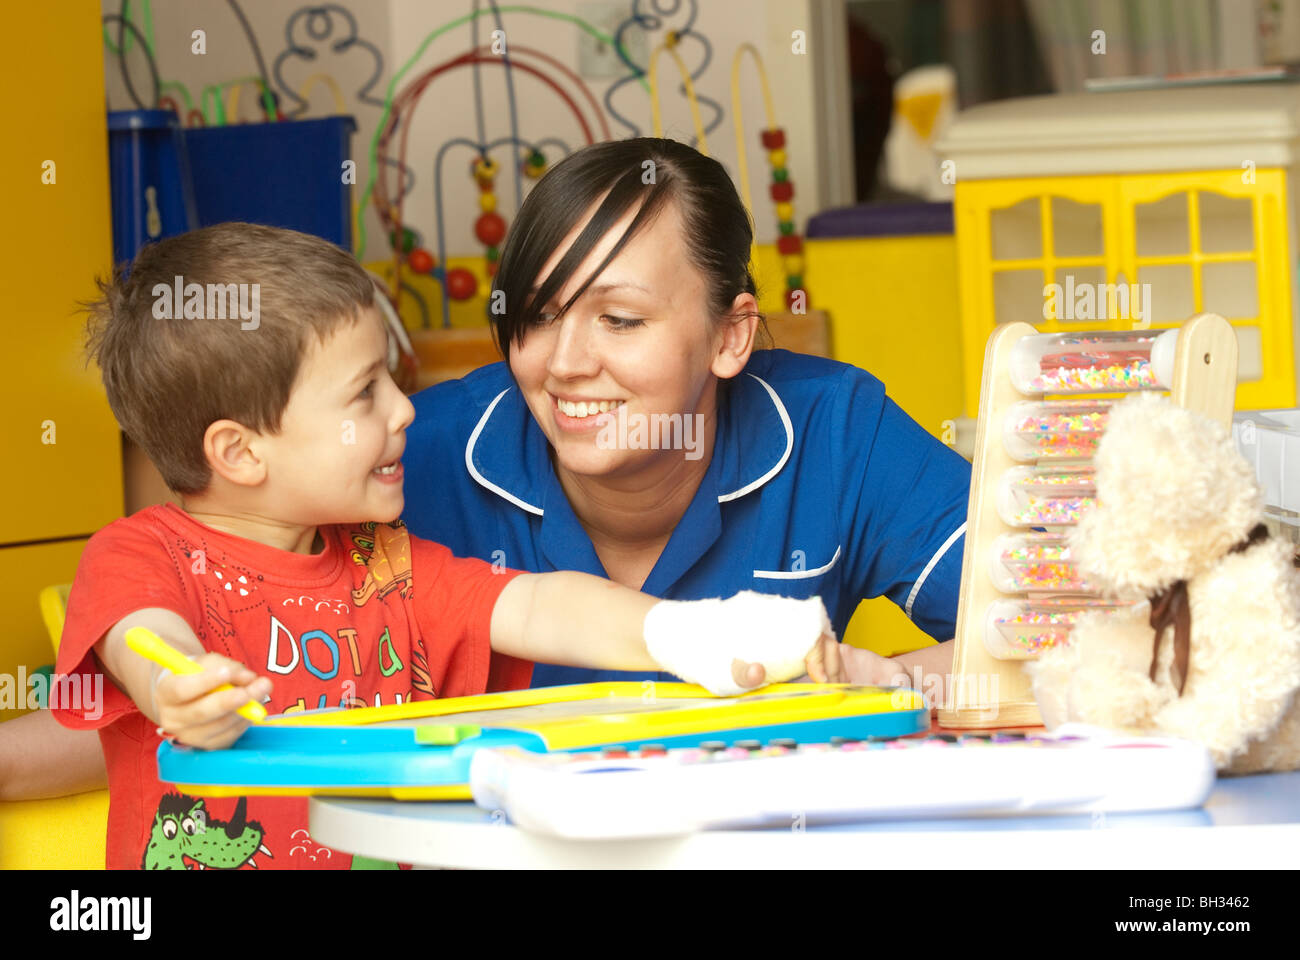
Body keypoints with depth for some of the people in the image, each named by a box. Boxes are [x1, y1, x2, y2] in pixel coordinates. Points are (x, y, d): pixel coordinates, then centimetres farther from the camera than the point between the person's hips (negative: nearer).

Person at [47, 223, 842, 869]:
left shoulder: (391, 570, 15)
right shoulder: (138, 556, 0)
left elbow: (538, 610, 3)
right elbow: (147, 640, -20)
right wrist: (180, 693, -44)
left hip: (386, 850, 3)